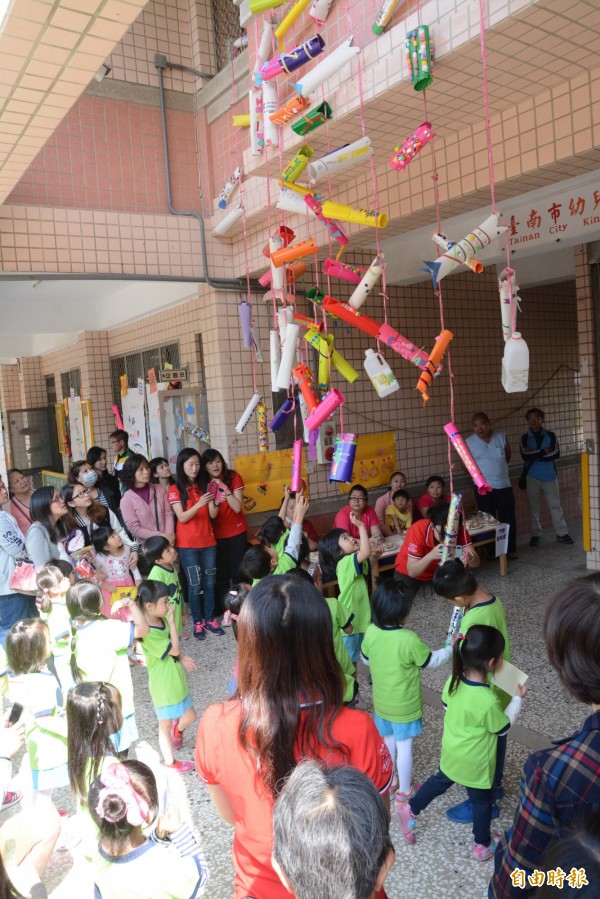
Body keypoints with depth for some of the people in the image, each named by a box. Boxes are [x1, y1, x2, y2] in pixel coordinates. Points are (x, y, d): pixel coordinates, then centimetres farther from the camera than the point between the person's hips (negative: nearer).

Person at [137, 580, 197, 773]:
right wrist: (172, 621, -28)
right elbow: (174, 649, -27)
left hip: (176, 681, 7)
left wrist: (182, 658, -7)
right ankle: (170, 763, 31)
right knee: (165, 724, 13)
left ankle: (177, 731, 50)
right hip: (164, 687, -7)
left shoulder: (162, 621, -4)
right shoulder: (148, 633, -30)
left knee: (190, 716, 18)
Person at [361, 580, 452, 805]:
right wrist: (452, 648, 1)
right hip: (405, 705, -5)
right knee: (404, 747, 13)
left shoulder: (371, 632, -15)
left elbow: (366, 660, 3)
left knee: (388, 742, 23)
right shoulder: (409, 639, -30)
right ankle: (404, 791, 29)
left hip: (381, 702, 5)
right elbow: (431, 661, -14)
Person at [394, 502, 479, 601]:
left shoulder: (459, 530, -24)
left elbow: (476, 562, -25)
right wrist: (430, 556, -49)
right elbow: (412, 572, -33)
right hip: (408, 572, -3)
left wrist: (470, 557, -47)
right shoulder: (418, 530, -34)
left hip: (437, 569, 4)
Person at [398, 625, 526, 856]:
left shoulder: (454, 679, -18)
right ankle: (483, 846, 42)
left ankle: (410, 810, 42)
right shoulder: (488, 701, -36)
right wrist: (517, 698, -5)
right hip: (475, 763, -5)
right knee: (482, 802, 21)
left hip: (451, 752, 5)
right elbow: (503, 727, -15)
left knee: (440, 781, 31)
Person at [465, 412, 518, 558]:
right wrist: (480, 474, 2)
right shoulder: (469, 442, -7)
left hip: (504, 486, 2)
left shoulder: (501, 436, -1)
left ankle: (511, 549, 23)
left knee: (508, 519, 8)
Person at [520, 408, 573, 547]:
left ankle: (562, 533, 14)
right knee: (533, 507, 7)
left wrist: (535, 454, -15)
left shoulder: (551, 435, 1)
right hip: (532, 478, 0)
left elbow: (556, 453, -13)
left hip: (550, 476, 0)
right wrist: (545, 451, -14)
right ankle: (536, 535, 17)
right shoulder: (525, 438, 0)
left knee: (555, 506, 5)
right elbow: (525, 455, -16)